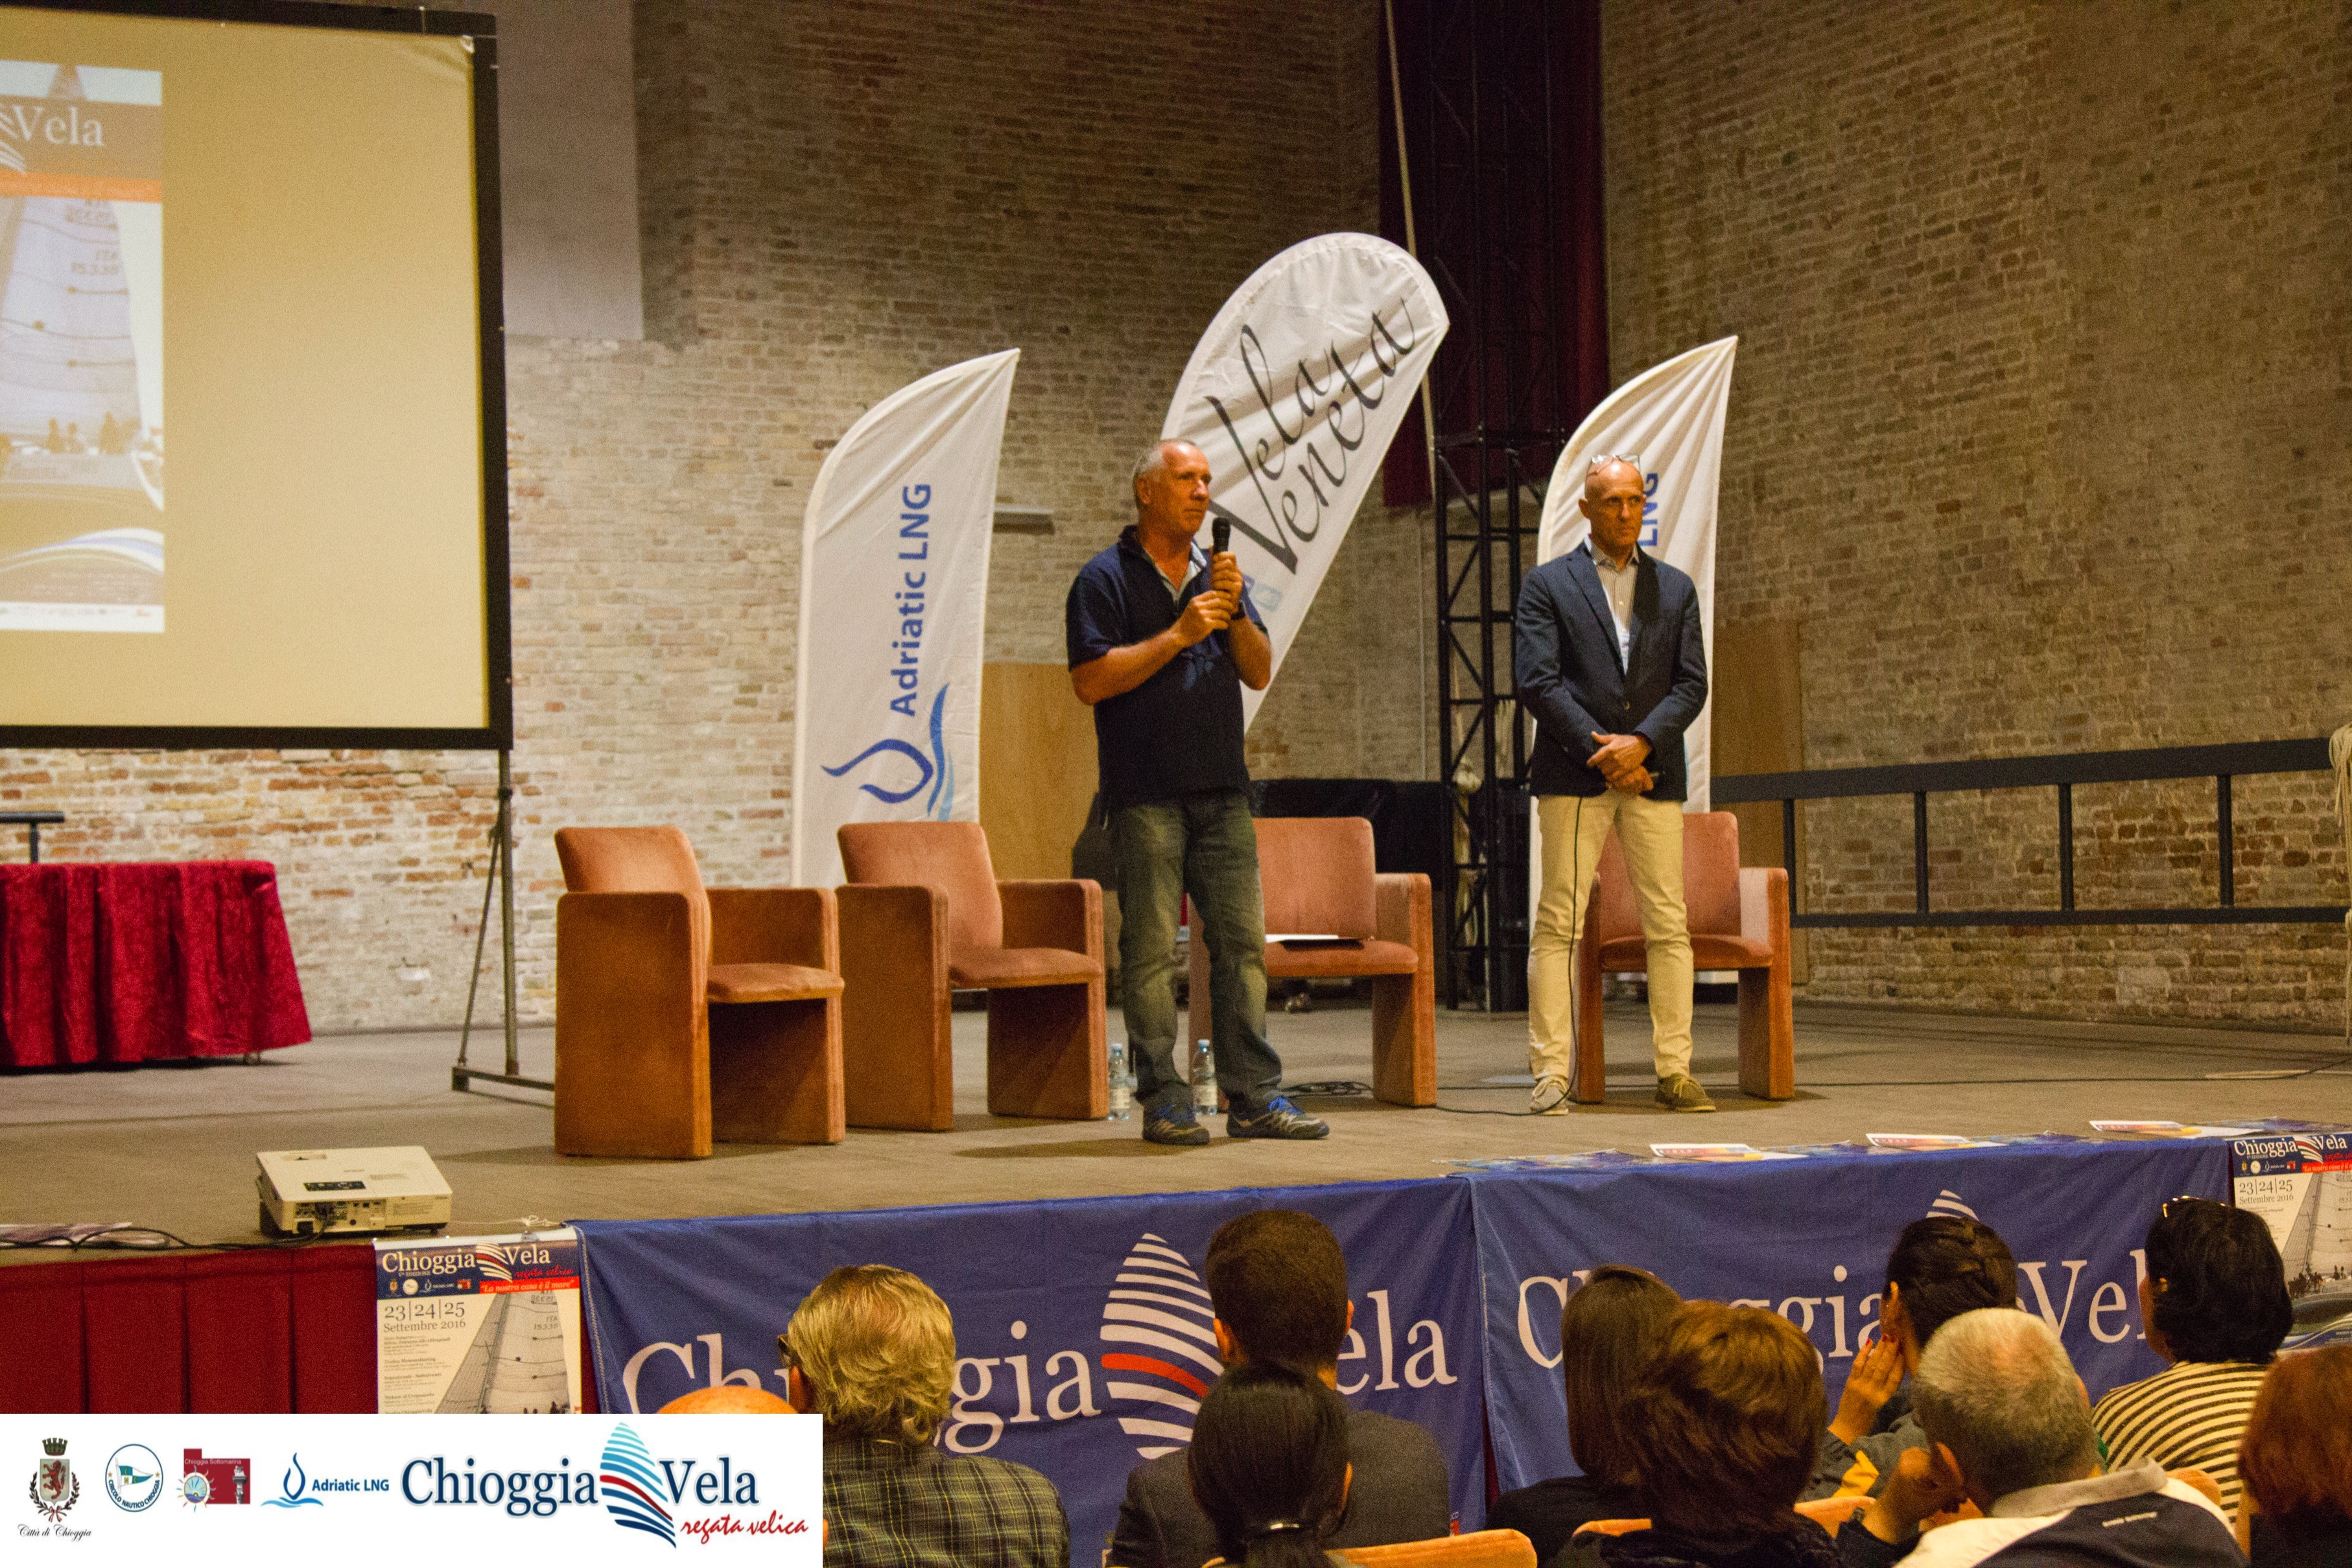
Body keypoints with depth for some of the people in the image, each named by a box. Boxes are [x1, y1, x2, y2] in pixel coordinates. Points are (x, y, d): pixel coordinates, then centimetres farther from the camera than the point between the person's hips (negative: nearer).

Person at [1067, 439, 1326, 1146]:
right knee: (1151, 948, -4)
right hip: (1146, 794, -5)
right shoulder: (1106, 578, 0)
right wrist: (1178, 635, -14)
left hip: (1222, 789, 5)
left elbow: (1260, 673, 13)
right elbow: (1091, 680, -11)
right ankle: (1162, 1101, 1)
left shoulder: (1216, 574, 18)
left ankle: (1253, 1095, 6)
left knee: (1242, 940, 3)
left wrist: (1235, 610, -4)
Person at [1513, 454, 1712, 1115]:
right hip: (1573, 776, -3)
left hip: (1653, 774, 3)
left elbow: (1691, 685, 7)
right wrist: (1598, 749, -11)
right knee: (1558, 924, -5)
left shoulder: (1676, 589, 15)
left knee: (1669, 926, 0)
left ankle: (1674, 1071, 5)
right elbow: (1537, 682, -4)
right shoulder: (1548, 585, 6)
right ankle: (1552, 1074, -2)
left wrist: (1640, 742, -9)